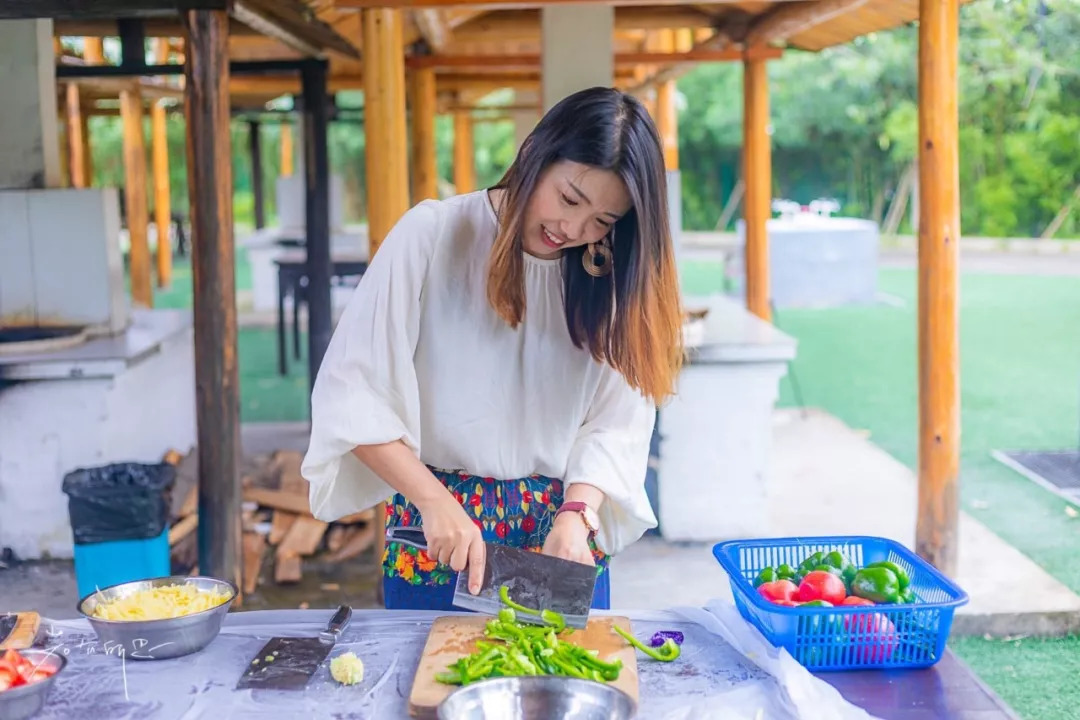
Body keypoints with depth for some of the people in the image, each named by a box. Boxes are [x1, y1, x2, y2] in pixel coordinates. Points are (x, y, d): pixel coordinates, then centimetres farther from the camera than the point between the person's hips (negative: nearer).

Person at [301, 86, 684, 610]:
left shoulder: (608, 275, -1)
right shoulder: (432, 234, -11)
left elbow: (614, 422, -5)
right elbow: (353, 393, -13)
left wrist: (576, 514, -20)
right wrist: (435, 501, -19)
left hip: (564, 532, 3)